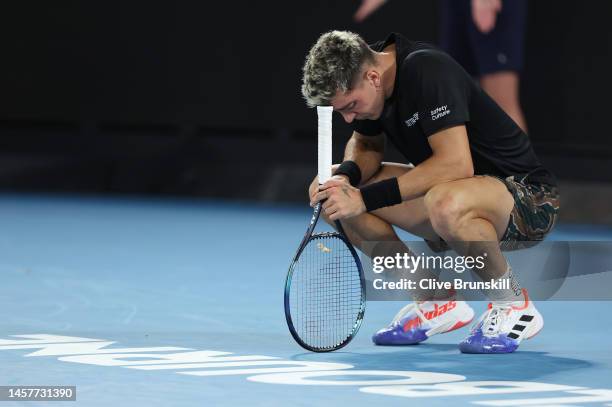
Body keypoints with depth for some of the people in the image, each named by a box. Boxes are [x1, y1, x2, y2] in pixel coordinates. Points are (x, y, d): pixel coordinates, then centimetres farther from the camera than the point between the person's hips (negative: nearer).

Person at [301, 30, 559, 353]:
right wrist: (345, 175, -11)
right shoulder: (361, 74, -2)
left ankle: (513, 305, -13)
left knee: (445, 203, -42)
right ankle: (437, 302, 6)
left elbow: (456, 164, -34)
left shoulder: (426, 70, -26)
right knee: (333, 192, -2)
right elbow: (366, 145, 14)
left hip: (528, 197, -9)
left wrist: (367, 198, -32)